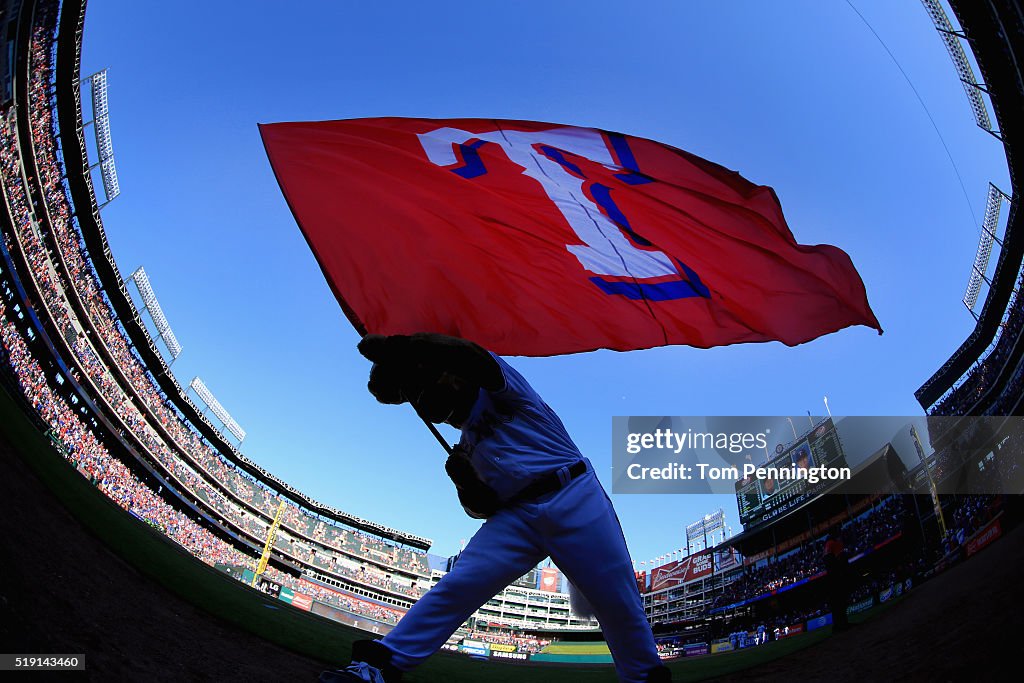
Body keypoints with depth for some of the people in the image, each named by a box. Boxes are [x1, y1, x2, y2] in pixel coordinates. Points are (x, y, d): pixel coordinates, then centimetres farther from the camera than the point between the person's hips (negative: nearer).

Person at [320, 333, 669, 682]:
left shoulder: (500, 390, 5)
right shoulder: (467, 446, 21)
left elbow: (471, 356, -18)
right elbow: (486, 508, 18)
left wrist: (399, 348, -20)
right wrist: (466, 485, -4)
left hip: (573, 500, -5)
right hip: (516, 518, 5)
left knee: (619, 606, -2)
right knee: (457, 586, -8)